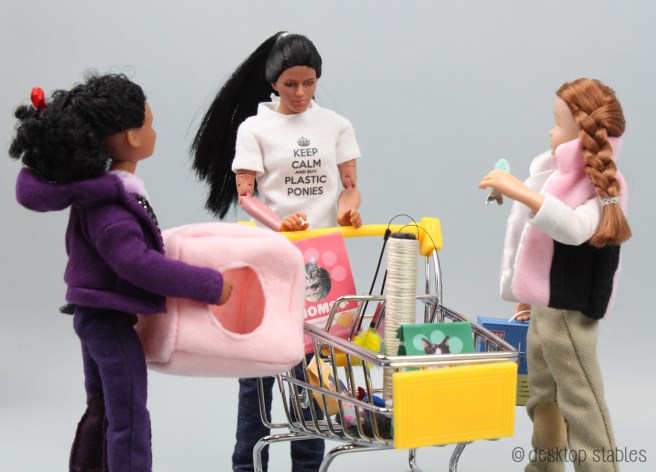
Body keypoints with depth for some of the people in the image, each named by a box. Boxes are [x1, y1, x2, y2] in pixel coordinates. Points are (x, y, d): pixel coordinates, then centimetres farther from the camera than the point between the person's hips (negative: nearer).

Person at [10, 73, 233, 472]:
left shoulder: (99, 186, 3)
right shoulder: (106, 204, -28)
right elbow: (136, 262, -33)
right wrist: (207, 286, -29)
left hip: (97, 314, 10)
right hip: (110, 317, -10)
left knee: (102, 410, 22)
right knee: (130, 421, -4)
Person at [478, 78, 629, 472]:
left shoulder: (599, 185, -17)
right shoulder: (575, 178, 13)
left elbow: (573, 229, -38)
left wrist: (521, 192, -41)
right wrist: (535, 294, 27)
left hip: (568, 311, -10)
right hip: (548, 307, 10)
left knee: (581, 404, -7)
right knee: (544, 401, 19)